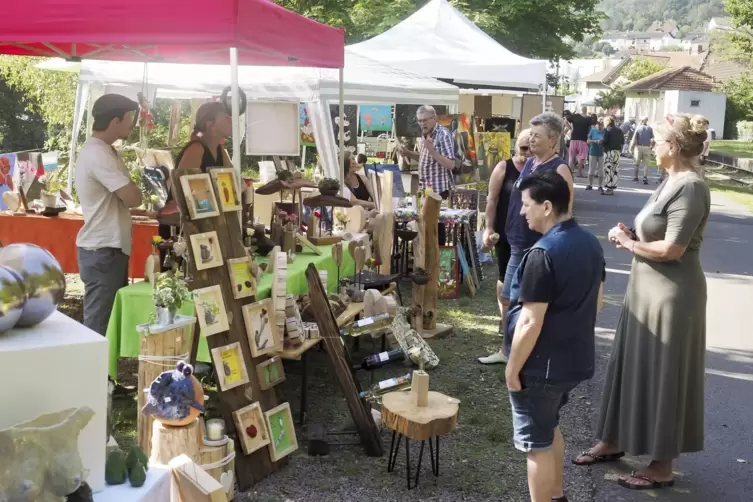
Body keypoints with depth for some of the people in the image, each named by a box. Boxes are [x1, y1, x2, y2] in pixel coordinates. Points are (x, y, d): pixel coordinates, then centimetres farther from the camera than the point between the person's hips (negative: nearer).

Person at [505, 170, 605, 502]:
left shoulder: (543, 253, -25)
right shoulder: (591, 243, 2)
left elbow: (531, 322, -24)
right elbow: (595, 301, 13)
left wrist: (513, 368, -14)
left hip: (542, 366, -9)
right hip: (577, 359, 9)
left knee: (537, 443, 7)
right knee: (550, 428, 27)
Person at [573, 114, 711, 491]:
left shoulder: (690, 187, -20)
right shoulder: (671, 181, 9)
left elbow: (672, 249, -25)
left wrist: (629, 244, -10)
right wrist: (629, 235, -3)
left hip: (671, 294, -10)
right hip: (648, 288, 10)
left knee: (663, 375, 2)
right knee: (631, 367, 17)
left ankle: (662, 466, 16)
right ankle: (613, 442, 32)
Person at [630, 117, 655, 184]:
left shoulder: (638, 127, 0)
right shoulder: (650, 128, 4)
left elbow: (634, 139, -6)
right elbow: (652, 139, -2)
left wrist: (631, 147, -1)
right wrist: (651, 147, 10)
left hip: (639, 147, 0)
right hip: (647, 148, 0)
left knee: (637, 163, 12)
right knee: (646, 164, 3)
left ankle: (635, 177, 13)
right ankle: (645, 178, -7)